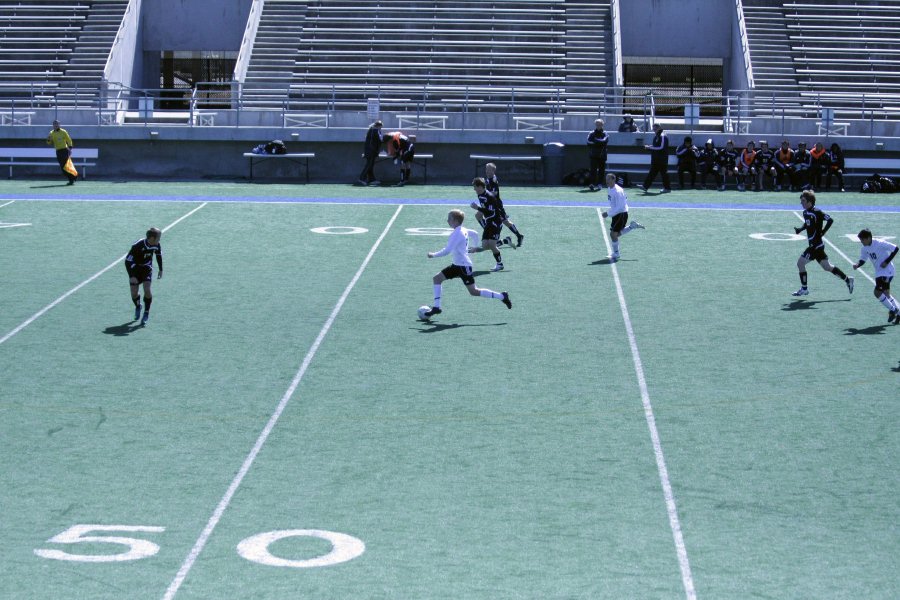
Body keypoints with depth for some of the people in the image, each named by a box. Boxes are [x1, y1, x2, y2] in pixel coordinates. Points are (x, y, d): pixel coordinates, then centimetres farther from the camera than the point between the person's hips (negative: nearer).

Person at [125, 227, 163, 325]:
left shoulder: (156, 246, -15)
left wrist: (161, 269, 15)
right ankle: (137, 306, 29)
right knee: (134, 293, -6)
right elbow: (128, 261, -25)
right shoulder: (137, 246, -31)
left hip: (147, 268, 2)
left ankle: (146, 312, -1)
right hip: (135, 268, -2)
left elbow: (159, 255, 8)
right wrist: (131, 276, -28)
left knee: (147, 289, -18)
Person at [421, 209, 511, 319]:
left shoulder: (456, 234, -20)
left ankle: (502, 296, 3)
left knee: (473, 291, -5)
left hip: (464, 266, -10)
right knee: (436, 278, 5)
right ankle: (436, 307, 4)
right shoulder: (463, 230, 8)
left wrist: (433, 255, -15)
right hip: (457, 265, 10)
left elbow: (447, 251, -26)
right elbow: (475, 234, 26)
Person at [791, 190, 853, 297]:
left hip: (816, 245, -9)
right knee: (827, 267, 14)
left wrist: (822, 232, -19)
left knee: (800, 263, -7)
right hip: (813, 245, 9)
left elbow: (830, 220, -21)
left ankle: (804, 289, 3)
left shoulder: (816, 212, -17)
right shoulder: (805, 213, 9)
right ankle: (847, 280, 22)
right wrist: (800, 229, 9)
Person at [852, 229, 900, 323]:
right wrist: (857, 265, -14)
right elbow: (862, 260, 9)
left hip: (886, 271, -9)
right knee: (885, 294, 13)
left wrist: (887, 262, -20)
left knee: (877, 292, -15)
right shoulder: (864, 249, 1)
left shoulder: (879, 244, -21)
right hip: (879, 272, 9)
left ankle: (892, 310, 2)